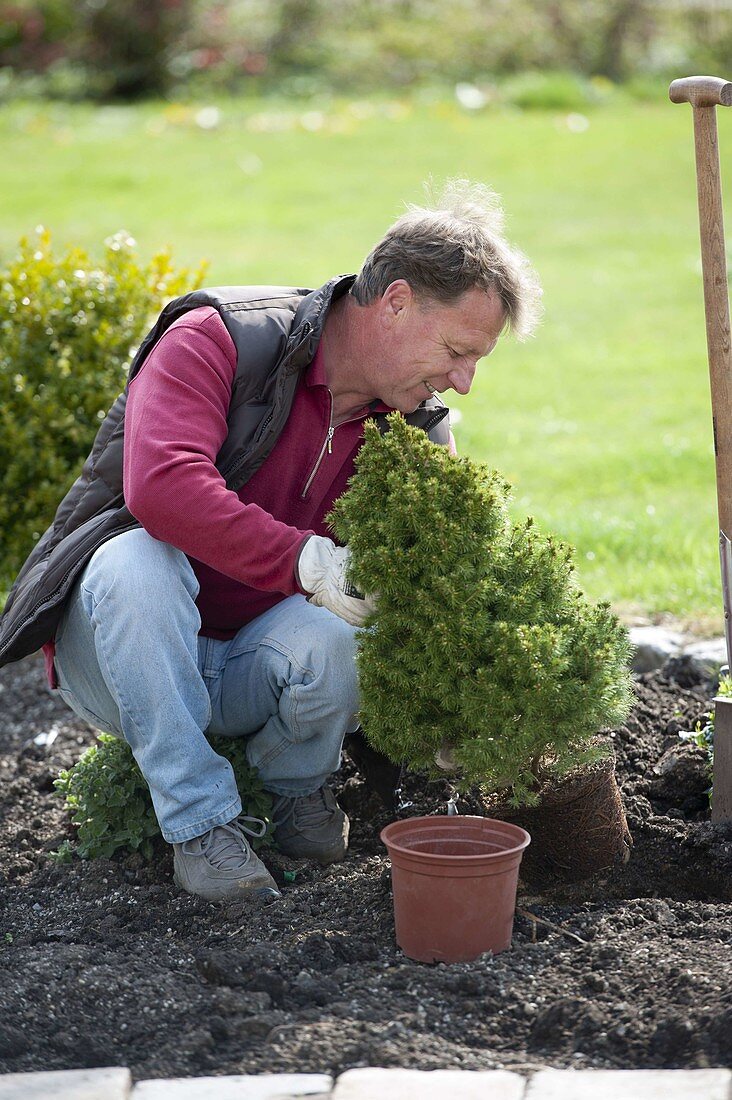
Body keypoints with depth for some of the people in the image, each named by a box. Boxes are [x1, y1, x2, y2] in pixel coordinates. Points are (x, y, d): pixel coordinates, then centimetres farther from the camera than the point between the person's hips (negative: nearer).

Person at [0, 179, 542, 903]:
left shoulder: (421, 433, 1)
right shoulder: (217, 340, -17)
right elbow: (161, 488, -34)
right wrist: (304, 560, -33)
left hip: (245, 677, 3)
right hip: (116, 651, -3)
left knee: (329, 637, -32)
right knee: (139, 561, -37)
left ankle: (296, 785, 2)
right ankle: (202, 822, -23)